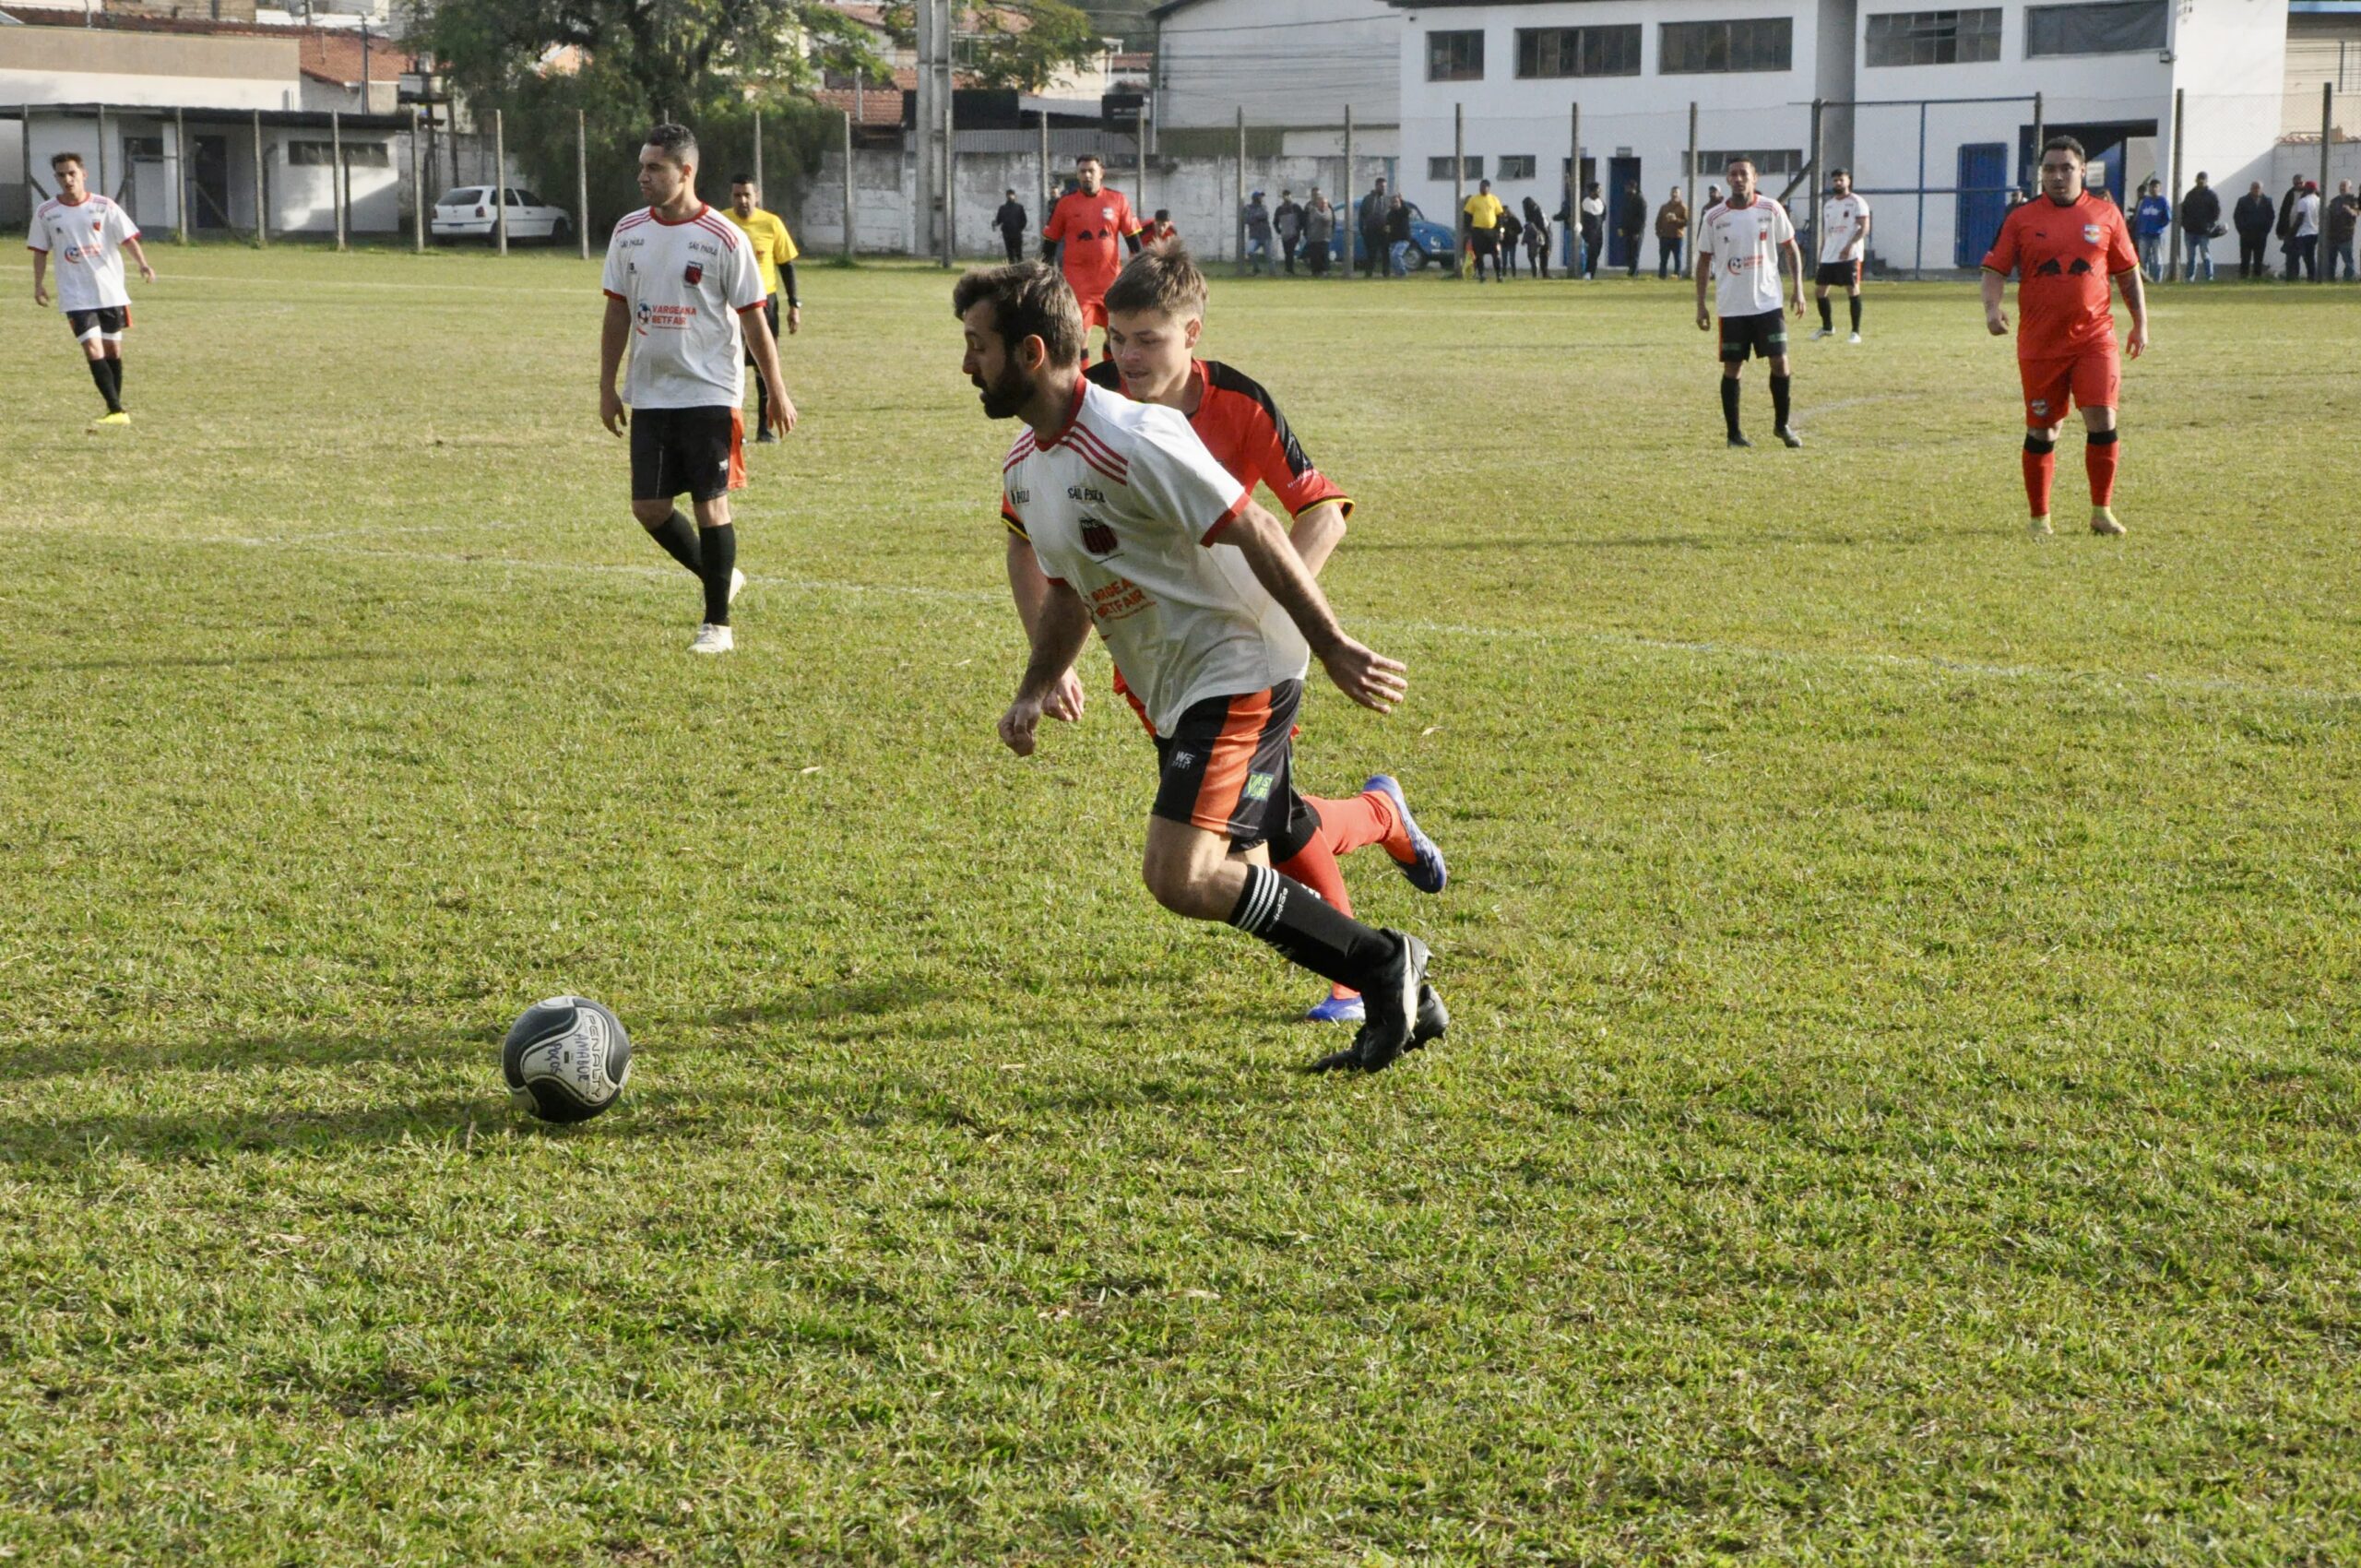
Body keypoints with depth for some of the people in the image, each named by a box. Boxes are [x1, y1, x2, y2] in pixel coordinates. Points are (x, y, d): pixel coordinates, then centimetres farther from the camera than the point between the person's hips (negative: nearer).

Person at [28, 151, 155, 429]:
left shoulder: (105, 206, -2)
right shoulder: (46, 213, 1)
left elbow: (128, 238, -5)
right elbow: (40, 250, 10)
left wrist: (143, 264, -21)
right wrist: (39, 283, 3)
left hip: (111, 291, 1)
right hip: (76, 296, -1)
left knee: (113, 349, 9)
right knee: (93, 350, -14)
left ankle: (115, 407, 23)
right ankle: (116, 412, -18)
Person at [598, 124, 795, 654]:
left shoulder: (723, 239, -9)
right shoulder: (629, 233, 6)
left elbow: (753, 320, -4)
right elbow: (618, 314, 12)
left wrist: (777, 392, -3)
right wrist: (607, 387, 10)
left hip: (709, 393, -5)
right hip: (649, 395, 5)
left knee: (710, 505, -3)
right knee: (648, 507, 3)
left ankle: (718, 622, 8)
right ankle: (721, 578, 27)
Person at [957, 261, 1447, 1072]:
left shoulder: (1132, 442, -23)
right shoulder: (1023, 465, 7)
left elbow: (1256, 533, -22)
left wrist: (1334, 648, -20)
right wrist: (1036, 687, 9)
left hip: (1238, 671, -10)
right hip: (1174, 695, 10)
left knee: (1180, 877, -20)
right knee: (1236, 881, 13)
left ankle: (1383, 963, -6)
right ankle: (1403, 1003, 25)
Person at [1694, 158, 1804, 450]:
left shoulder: (1771, 210, 0)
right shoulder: (1713, 217, -1)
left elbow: (1790, 248, 8)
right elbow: (1704, 260, 6)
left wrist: (1797, 288, 0)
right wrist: (1701, 303, 2)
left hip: (1768, 302, 0)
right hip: (1731, 306, 0)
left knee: (1780, 361, -3)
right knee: (1732, 367, 2)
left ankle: (1782, 424, 14)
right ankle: (1734, 432, 11)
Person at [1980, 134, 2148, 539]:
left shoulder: (2106, 214, 6)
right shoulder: (2022, 218, 3)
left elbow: (2128, 273, 13)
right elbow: (1995, 268, 2)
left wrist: (2140, 323, 10)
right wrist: (1992, 307, -17)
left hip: (2094, 337, 0)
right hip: (2039, 342, 0)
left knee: (2103, 419, -12)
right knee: (2042, 430, 6)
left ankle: (2102, 511, 1)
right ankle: (2040, 517, 18)